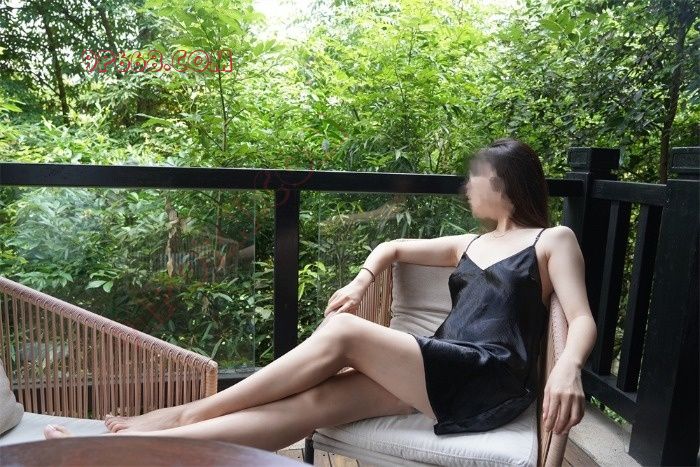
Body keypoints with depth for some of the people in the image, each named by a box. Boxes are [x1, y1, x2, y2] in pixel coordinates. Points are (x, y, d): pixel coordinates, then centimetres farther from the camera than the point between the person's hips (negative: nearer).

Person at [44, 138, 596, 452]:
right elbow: (393, 246, 29)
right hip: (436, 373, 5)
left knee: (341, 333, -23)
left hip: (489, 380, -5)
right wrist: (363, 278, 8)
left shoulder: (554, 240, 9)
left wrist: (567, 367, -25)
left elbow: (583, 320, -3)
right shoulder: (471, 244, 25)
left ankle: (188, 412, -13)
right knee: (311, 403, -20)